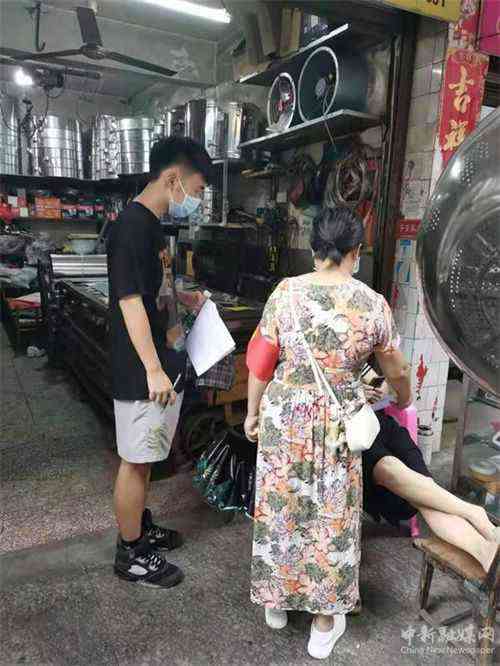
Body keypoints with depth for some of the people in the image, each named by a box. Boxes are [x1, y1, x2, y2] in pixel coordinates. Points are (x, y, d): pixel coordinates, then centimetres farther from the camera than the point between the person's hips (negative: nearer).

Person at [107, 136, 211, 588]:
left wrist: (186, 300, 15)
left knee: (145, 458, 21)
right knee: (135, 460, 5)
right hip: (143, 373, -10)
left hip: (163, 364, 10)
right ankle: (131, 554, 22)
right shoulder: (132, 226, -18)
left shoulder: (152, 225, 12)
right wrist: (152, 370, -24)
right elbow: (130, 302, -23)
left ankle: (140, 525, 39)